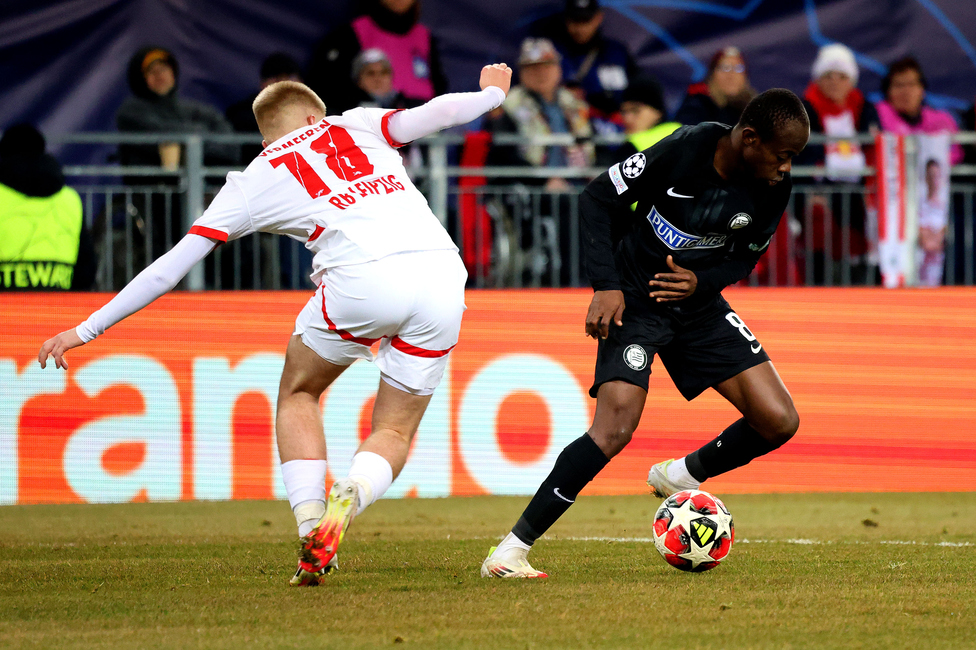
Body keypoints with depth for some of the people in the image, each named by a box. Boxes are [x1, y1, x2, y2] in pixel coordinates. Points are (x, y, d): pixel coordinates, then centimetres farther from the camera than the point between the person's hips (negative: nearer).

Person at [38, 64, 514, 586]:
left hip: (364, 279, -2)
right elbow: (433, 114, 12)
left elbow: (171, 266, 21)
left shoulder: (256, 180, 20)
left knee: (297, 395, 25)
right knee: (394, 431, 15)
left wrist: (88, 329, 27)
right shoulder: (356, 126, 26)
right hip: (443, 274, 2)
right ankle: (350, 496, -18)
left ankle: (311, 529, 6)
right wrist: (492, 94, 34)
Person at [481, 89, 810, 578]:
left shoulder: (774, 188, -10)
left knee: (779, 422, -6)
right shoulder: (684, 150, -25)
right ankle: (511, 550, -16)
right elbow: (597, 198, -14)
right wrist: (606, 285, -21)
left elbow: (745, 257, 7)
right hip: (634, 300, -5)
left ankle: (680, 476, 20)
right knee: (614, 430, -24)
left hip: (698, 301, 5)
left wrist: (702, 282, -14)